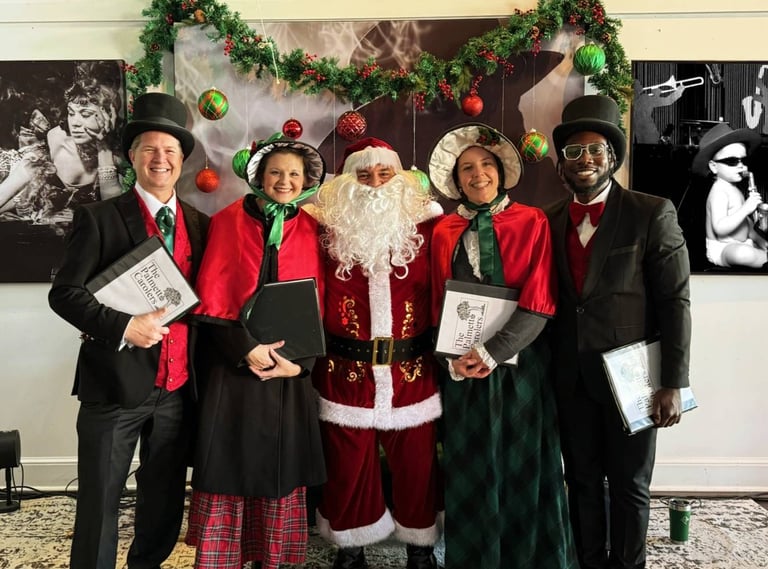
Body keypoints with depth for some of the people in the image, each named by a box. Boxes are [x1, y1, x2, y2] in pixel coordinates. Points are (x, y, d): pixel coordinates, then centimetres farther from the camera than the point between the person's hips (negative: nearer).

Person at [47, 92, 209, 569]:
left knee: (165, 499, 17)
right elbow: (64, 293, -8)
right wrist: (122, 327, -21)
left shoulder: (200, 224, 8)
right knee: (100, 502, 6)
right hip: (115, 384, -4)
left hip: (179, 387, 4)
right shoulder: (99, 218, -4)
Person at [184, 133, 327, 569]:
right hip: (232, 363, -2)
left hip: (290, 368, 2)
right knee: (229, 466, 1)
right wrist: (247, 349, -14)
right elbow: (211, 298, -4)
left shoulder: (311, 230, 7)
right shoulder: (228, 222, 1)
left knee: (282, 469, 7)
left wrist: (298, 360, -8)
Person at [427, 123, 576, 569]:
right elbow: (437, 305, 5)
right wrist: (454, 357, -10)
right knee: (470, 466, 9)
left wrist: (493, 351, -18)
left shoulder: (532, 222, -2)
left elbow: (540, 301, -10)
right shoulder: (444, 232, 5)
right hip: (464, 368, 2)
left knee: (524, 464, 9)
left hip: (521, 363, -2)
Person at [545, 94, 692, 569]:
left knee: (630, 485, 10)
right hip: (571, 377, 4)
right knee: (583, 481, 15)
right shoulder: (550, 221, 5)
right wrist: (546, 370, 2)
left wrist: (674, 383, -12)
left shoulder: (653, 214, -6)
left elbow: (675, 303, -9)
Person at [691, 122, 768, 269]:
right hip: (721, 249, -10)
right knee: (742, 253, -38)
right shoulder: (719, 191, -17)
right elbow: (720, 228, -29)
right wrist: (746, 208, -30)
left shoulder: (735, 189, 12)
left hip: (743, 243, 11)